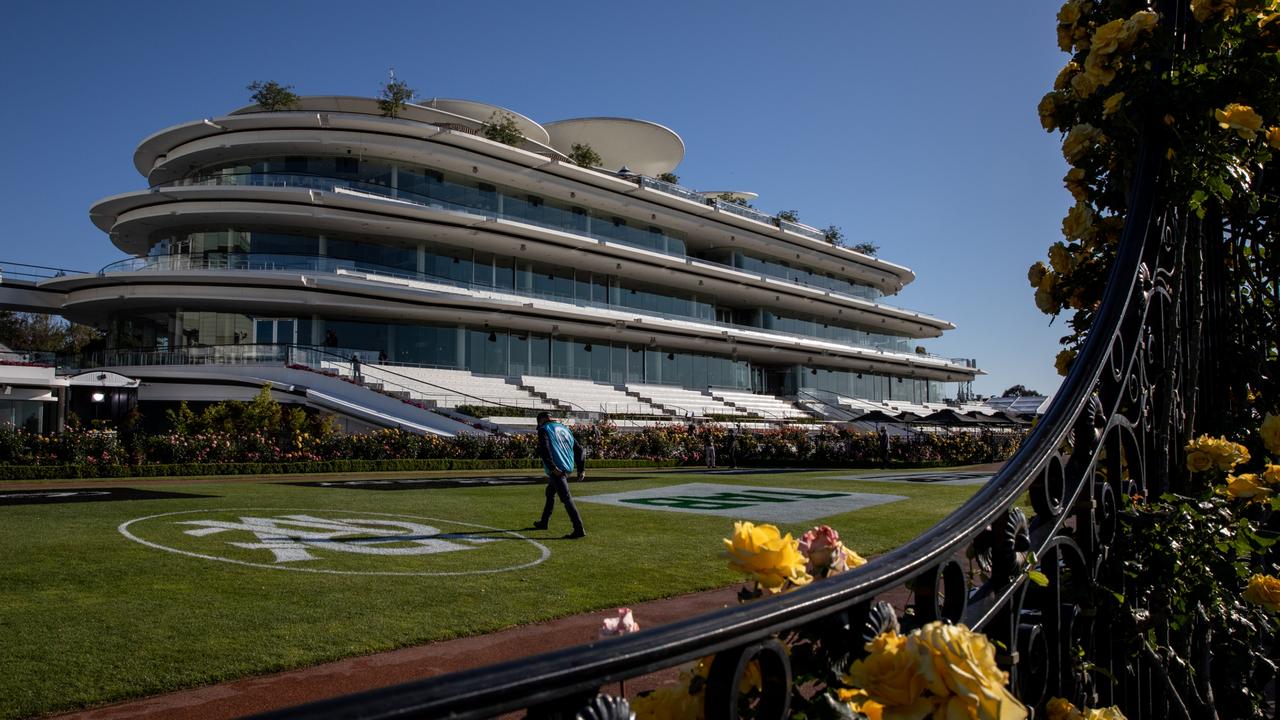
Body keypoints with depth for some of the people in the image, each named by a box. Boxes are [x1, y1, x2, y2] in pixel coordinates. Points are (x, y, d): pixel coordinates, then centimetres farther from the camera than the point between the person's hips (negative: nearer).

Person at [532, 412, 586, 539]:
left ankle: (579, 530, -19)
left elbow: (544, 450, -19)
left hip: (556, 470, -8)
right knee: (550, 493, 26)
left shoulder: (544, 430, -1)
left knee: (566, 498, -12)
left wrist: (552, 468, -22)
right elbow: (578, 450, 18)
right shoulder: (565, 429, 21)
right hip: (568, 468, 8)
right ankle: (543, 523, 38)